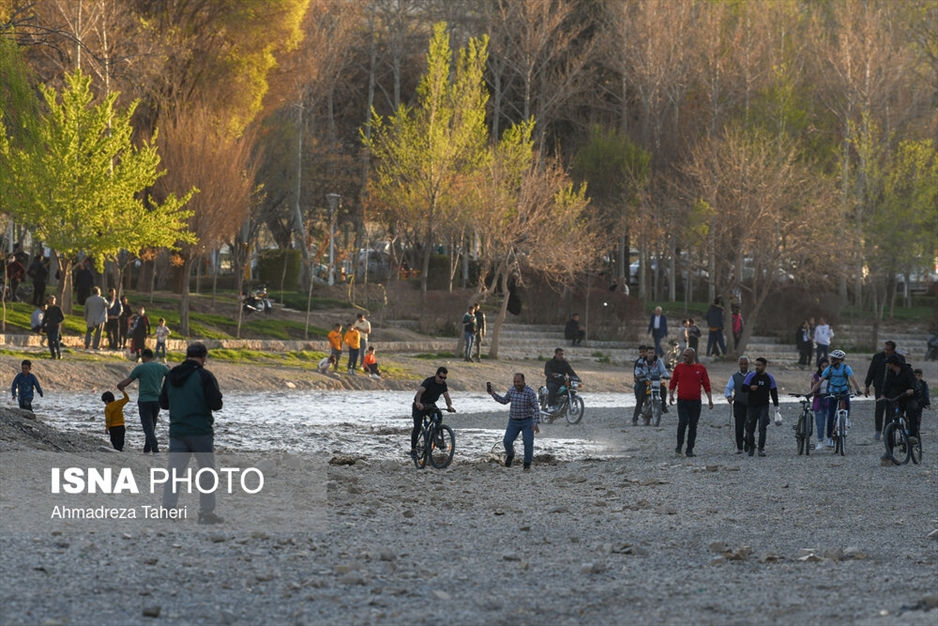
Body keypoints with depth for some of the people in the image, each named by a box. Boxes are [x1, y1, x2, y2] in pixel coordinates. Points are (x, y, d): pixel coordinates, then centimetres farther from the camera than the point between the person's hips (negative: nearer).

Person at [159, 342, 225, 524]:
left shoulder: (171, 375, 7)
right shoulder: (204, 376, -11)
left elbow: (163, 403, 13)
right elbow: (216, 404, -14)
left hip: (177, 432, 5)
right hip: (201, 432, -5)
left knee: (174, 470, 5)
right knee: (207, 473, 5)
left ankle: (167, 509, -4)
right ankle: (206, 512, 5)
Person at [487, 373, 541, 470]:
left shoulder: (530, 392, -15)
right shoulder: (512, 390, 1)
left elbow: (536, 408, -18)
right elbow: (504, 401, 17)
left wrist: (536, 423, -27)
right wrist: (493, 394, 7)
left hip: (527, 421, -4)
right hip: (513, 421, 4)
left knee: (528, 442, -13)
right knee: (507, 441, -8)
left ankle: (527, 464, 4)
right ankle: (510, 455, 24)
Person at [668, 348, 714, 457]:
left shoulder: (701, 368, 5)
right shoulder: (679, 367, 4)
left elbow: (706, 384, 8)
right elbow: (673, 382, 7)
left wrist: (710, 399, 4)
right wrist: (671, 394, -6)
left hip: (695, 402, 1)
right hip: (682, 401, -1)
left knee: (693, 426, 4)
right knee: (683, 422, -16)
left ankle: (690, 450, 10)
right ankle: (679, 446, 0)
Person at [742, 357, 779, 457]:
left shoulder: (769, 378, 3)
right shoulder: (751, 376, 0)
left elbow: (774, 393, 8)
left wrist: (776, 407, 5)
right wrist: (750, 388, -24)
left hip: (764, 406, -1)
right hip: (752, 406, 1)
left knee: (762, 427, -12)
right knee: (750, 428, 3)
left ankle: (761, 449, -8)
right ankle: (751, 447, 24)